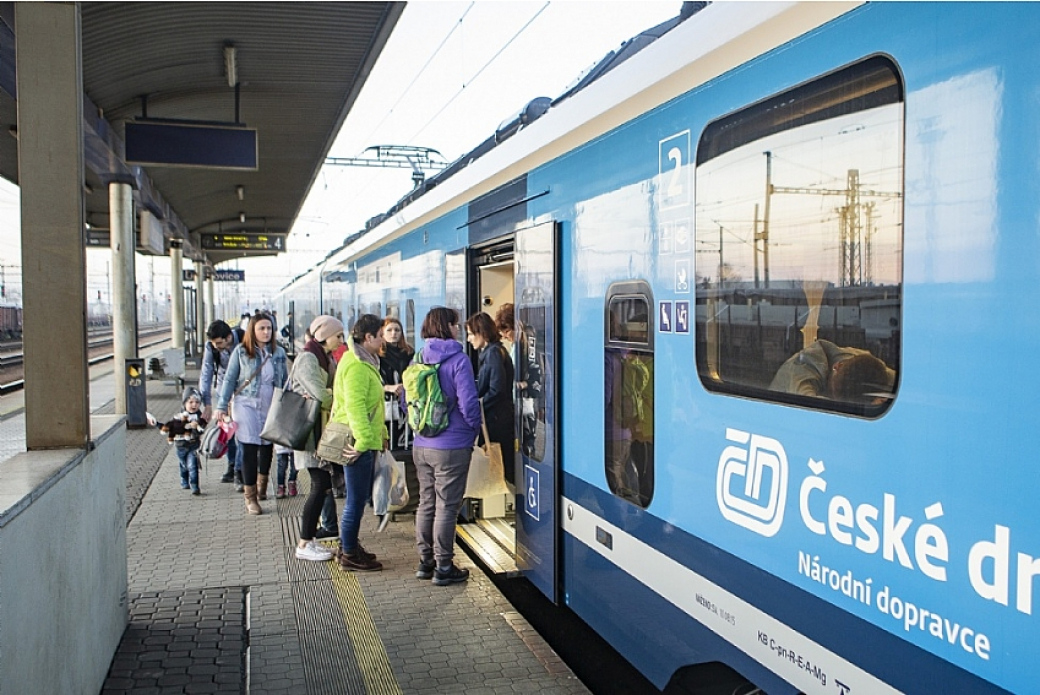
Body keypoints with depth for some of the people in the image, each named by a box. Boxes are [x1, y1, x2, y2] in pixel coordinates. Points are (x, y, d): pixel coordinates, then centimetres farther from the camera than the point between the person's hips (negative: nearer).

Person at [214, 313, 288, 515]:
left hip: (271, 407, 3)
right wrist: (222, 406, -4)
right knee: (249, 450, -4)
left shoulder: (278, 352, 5)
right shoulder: (241, 352, -3)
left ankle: (262, 485, 36)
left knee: (267, 447, 10)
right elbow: (229, 379, 0)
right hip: (247, 405, -3)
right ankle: (250, 497, 5)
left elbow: (285, 381, 11)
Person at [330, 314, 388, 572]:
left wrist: (381, 433, 22)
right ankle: (349, 556, 10)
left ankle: (348, 546, 31)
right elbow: (354, 405, -26)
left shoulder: (364, 362, 17)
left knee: (359, 496, 19)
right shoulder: (356, 366, -18)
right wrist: (363, 439, -28)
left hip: (365, 441, 11)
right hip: (357, 442, -11)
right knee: (357, 499, -1)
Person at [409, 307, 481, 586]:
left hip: (421, 445, 6)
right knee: (446, 507, 1)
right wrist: (475, 427, 1)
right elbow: (468, 402, -16)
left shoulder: (419, 358, 7)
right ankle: (443, 567, 8)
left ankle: (425, 562, 24)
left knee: (426, 504, 15)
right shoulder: (457, 359, -12)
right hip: (452, 446, -6)